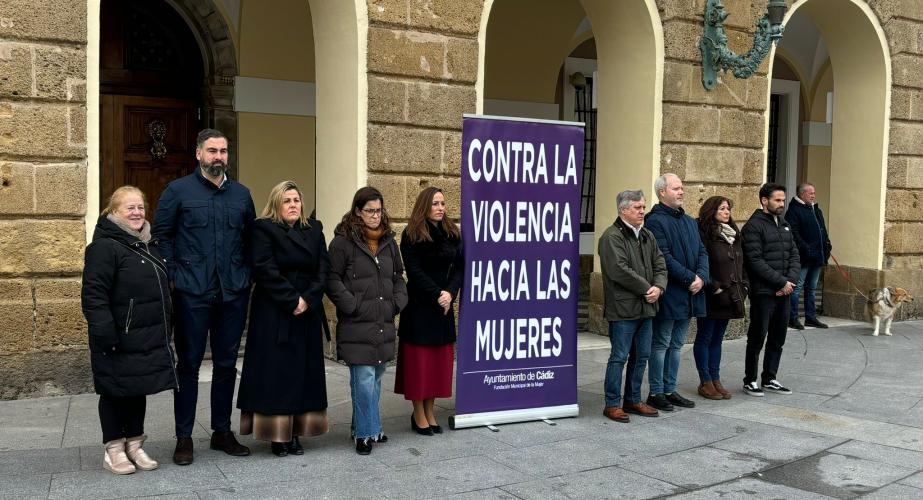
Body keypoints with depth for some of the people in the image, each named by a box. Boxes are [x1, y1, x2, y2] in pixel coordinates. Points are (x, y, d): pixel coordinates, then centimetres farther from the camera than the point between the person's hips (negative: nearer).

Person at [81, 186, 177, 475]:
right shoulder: (104, 247, -13)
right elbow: (94, 295, -19)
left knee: (139, 389, 15)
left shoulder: (149, 245, 13)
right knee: (114, 392, 5)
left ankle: (134, 445, 26)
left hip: (149, 339, 8)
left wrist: (166, 329, 19)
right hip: (118, 340, -8)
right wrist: (105, 335, -23)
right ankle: (114, 450, 17)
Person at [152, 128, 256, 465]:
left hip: (234, 294, 4)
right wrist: (172, 276, -7)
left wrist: (247, 274, 7)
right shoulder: (178, 191, 0)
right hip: (192, 294, -3)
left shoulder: (241, 194, 11)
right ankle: (184, 437, 15)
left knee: (226, 364, 11)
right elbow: (161, 235, 0)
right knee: (189, 364, 4)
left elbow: (250, 238, 17)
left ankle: (222, 431, 23)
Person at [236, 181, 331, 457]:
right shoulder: (263, 229, -3)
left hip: (308, 313, 5)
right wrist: (292, 301, -15)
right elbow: (266, 270, -12)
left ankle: (295, 432, 13)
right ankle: (276, 434, 5)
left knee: (304, 372, 6)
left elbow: (323, 268, 5)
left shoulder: (314, 229, 12)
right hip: (274, 314, -5)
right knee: (276, 373, -2)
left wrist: (308, 299, -9)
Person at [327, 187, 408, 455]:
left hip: (384, 325, 6)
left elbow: (398, 276, 22)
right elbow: (332, 279, -7)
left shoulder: (389, 242, 14)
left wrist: (397, 302, 7)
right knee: (364, 379, -7)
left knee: (376, 378, 12)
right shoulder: (343, 241, -5)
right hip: (356, 325, -6)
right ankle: (366, 432, 5)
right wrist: (354, 306, -12)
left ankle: (362, 426, 27)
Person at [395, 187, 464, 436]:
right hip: (419, 306, -5)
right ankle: (418, 414, 9)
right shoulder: (412, 236, -6)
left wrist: (450, 293, -11)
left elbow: (459, 267, 4)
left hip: (444, 305, 5)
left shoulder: (452, 234, 9)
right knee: (419, 358, 0)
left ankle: (429, 412, 16)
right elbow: (415, 271, -11)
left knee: (440, 358, 7)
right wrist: (437, 294, -16)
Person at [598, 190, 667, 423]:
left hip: (645, 307, 8)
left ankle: (633, 400, 26)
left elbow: (660, 265, 14)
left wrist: (658, 286, -6)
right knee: (619, 357, -3)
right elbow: (619, 271, -20)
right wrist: (646, 288, -13)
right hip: (623, 308, -8)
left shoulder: (647, 236, 15)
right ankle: (612, 404, 7)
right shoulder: (612, 237, -12)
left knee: (641, 356, 14)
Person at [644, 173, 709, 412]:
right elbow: (665, 258, -18)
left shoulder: (690, 221, 16)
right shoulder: (655, 221, -11)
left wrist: (701, 277, -7)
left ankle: (669, 390, 23)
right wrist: (690, 278, -17)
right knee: (661, 345, 1)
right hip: (668, 295, -8)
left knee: (676, 345, 14)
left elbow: (702, 252, 11)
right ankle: (656, 393, 9)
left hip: (689, 295, 8)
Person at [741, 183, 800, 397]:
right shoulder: (753, 226, -9)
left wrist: (791, 280, -4)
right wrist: (781, 281, -15)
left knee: (778, 339, 13)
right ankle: (750, 381, 12)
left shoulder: (784, 225, 16)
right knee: (757, 338, 0)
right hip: (763, 293, -7)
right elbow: (756, 261, -16)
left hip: (784, 292, 7)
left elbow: (794, 255, 13)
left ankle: (770, 378, 25)